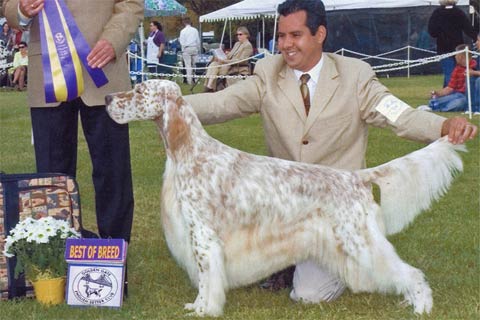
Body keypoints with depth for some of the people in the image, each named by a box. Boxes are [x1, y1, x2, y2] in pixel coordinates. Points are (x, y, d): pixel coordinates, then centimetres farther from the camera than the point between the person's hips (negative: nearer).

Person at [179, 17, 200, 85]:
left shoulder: (183, 31, -7)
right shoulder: (195, 30, 4)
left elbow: (182, 42, -7)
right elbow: (198, 41, 8)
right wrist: (198, 49, 18)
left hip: (186, 49, -3)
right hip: (194, 48, 3)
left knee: (188, 65, -2)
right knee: (193, 65, 11)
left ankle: (189, 80, -4)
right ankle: (193, 78, 11)